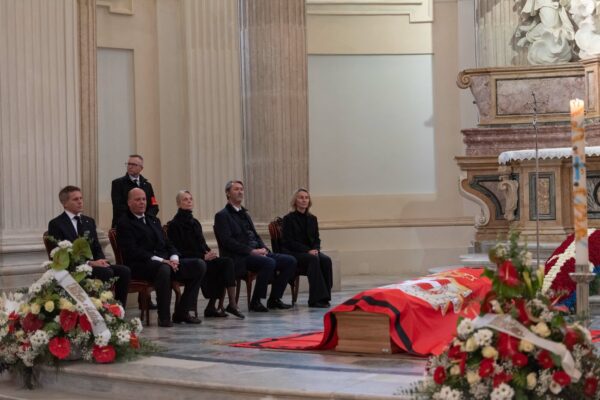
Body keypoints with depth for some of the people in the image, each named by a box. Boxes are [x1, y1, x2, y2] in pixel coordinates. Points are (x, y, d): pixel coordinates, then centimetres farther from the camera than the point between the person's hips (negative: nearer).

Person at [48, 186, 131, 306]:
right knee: (106, 272, -32)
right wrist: (90, 263, -20)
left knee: (124, 271, -19)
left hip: (93, 264, 6)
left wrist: (101, 260, -8)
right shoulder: (56, 224, -2)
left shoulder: (89, 221, 18)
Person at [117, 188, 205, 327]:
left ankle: (182, 312, -7)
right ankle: (164, 317, -27)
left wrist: (174, 258, -3)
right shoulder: (124, 224, -1)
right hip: (141, 265, -8)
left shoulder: (154, 220, 24)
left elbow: (167, 243, 21)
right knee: (163, 268, -41)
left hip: (166, 261, 8)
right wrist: (160, 260, -21)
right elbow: (132, 251, -13)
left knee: (199, 265, -11)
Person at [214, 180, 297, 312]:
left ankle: (274, 299, -1)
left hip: (256, 253, 8)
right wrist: (251, 251, -19)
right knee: (269, 262, -33)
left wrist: (263, 249, 0)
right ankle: (255, 302, -21)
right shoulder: (222, 216, -1)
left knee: (290, 261, -7)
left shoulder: (244, 214, 25)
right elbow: (227, 241, -13)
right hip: (239, 258, -8)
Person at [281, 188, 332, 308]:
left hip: (310, 251, 5)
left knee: (326, 260, -26)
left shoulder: (312, 219, 14)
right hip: (293, 253, -5)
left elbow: (316, 239, 14)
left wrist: (315, 249, -10)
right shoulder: (289, 218, -2)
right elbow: (289, 241, -9)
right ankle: (316, 299, -35)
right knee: (313, 259, -34)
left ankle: (324, 296, -24)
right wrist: (307, 250, -20)